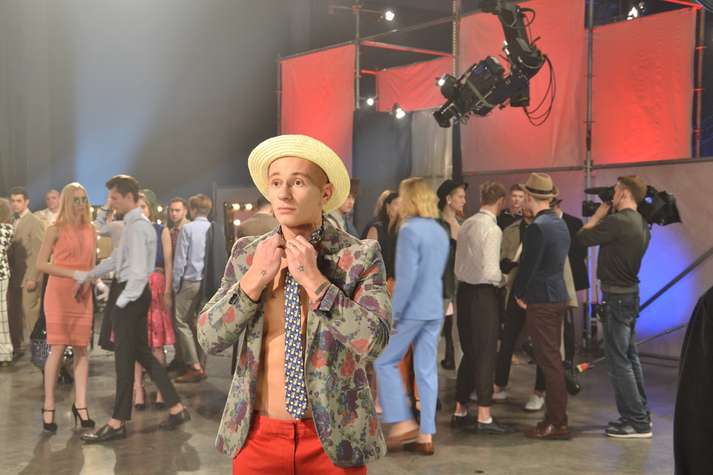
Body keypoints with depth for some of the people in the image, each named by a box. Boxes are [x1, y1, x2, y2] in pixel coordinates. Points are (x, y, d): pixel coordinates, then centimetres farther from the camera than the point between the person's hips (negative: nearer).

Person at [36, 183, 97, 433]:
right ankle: (48, 407, 2)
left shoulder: (91, 231, 12)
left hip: (83, 295, 4)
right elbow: (41, 264, -6)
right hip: (59, 293, -4)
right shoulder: (56, 229, -1)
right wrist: (73, 274, -15)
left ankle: (80, 405, 8)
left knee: (81, 348, 3)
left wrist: (86, 282, -3)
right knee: (58, 348, -6)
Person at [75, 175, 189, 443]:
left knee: (125, 358, -2)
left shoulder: (137, 227, -16)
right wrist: (87, 276, 20)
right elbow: (117, 259, 21)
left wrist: (122, 301, -17)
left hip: (133, 295, -10)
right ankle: (176, 409, 18)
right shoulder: (133, 224, 16)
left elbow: (139, 271, -23)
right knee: (142, 353, 14)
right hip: (134, 293, 10)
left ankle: (117, 423, 7)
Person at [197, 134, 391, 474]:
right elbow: (209, 339, -4)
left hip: (332, 439, -2)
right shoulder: (246, 254, 0)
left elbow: (374, 341, -18)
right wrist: (255, 278, -15)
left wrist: (313, 280, -20)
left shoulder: (360, 256, -9)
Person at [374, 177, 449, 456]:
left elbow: (407, 276, -19)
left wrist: (394, 313, -15)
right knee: (427, 371, 9)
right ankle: (426, 436, 12)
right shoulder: (440, 231, 12)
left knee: (385, 363, 6)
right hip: (435, 310, 8)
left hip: (412, 310, -8)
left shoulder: (410, 230, -14)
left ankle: (403, 423, 3)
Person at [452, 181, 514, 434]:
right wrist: (504, 279, -1)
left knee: (469, 353, 16)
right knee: (486, 355, 1)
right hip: (483, 294, -8)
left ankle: (460, 411, 23)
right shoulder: (492, 229, -15)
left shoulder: (466, 225, 8)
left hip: (464, 290, 8)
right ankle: (484, 417, 6)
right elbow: (490, 272, -19)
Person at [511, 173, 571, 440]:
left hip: (541, 300, -9)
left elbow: (528, 265, -18)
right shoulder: (560, 224, 11)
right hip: (559, 296, 9)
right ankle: (555, 416, 22)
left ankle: (558, 423, 1)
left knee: (549, 361, -4)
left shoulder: (537, 228, -18)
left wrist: (519, 293, -1)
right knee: (553, 359, 15)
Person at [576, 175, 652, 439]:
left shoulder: (617, 221, -21)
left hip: (617, 296, -9)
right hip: (630, 292, 9)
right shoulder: (641, 224, 8)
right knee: (630, 356, 18)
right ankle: (640, 414, 26)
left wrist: (599, 213, -1)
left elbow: (583, 237, -14)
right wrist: (606, 214, 8)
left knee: (618, 360, -4)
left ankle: (638, 422, 0)